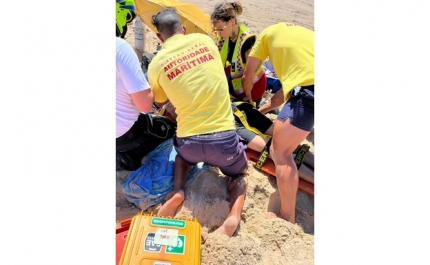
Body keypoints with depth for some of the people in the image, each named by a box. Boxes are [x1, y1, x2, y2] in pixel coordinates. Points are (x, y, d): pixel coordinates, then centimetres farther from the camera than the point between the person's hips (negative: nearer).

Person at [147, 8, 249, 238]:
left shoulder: (156, 65, 1)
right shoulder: (204, 40, 5)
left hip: (189, 141, 1)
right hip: (224, 138, 0)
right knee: (238, 175, 30)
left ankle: (177, 191, 9)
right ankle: (234, 212, -1)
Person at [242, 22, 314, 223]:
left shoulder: (269, 33, 20)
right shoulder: (304, 33, 37)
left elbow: (247, 77, 26)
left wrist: (247, 97, 48)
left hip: (308, 88, -7)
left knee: (280, 152, 5)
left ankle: (287, 217, 12)